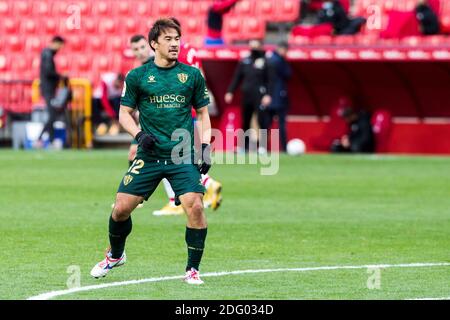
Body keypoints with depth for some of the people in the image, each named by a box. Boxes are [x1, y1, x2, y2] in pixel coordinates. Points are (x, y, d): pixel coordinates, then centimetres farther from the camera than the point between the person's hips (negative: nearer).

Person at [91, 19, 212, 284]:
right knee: (122, 207, -4)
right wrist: (139, 134, -9)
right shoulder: (137, 76, 4)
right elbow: (125, 113, 9)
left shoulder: (192, 75, 7)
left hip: (183, 157, 0)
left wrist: (206, 147, 1)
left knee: (195, 205, -18)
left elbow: (203, 114, 13)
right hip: (149, 155, 0)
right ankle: (115, 255, 27)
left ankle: (193, 269, -3)